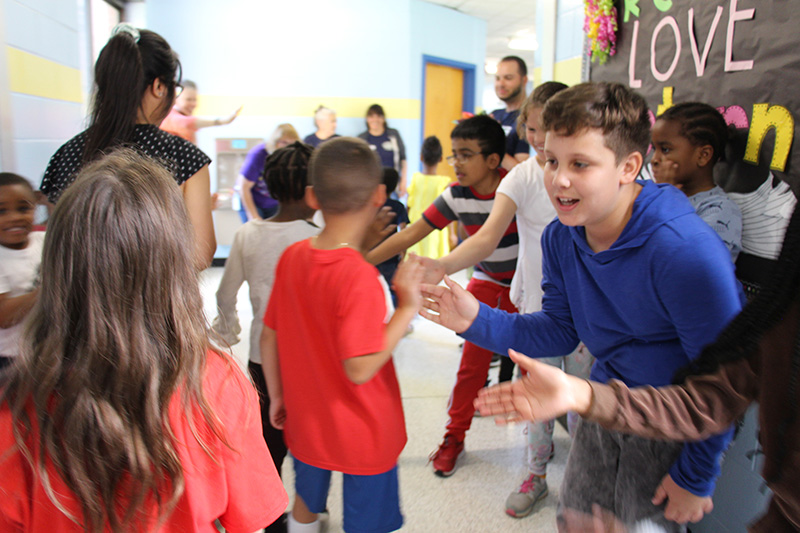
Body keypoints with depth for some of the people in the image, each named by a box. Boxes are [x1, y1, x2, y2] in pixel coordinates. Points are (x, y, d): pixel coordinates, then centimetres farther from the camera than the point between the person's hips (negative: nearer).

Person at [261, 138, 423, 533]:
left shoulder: (291, 257, -9)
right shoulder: (361, 278, -30)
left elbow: (269, 336, -1)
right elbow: (360, 368, -29)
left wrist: (277, 395, 13)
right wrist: (407, 308, -24)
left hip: (306, 422, 6)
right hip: (362, 434, -5)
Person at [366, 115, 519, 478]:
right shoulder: (456, 196, -13)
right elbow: (409, 235, -13)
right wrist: (363, 261, -16)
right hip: (486, 285, 2)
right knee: (472, 366, 1)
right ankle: (454, 438, 19)